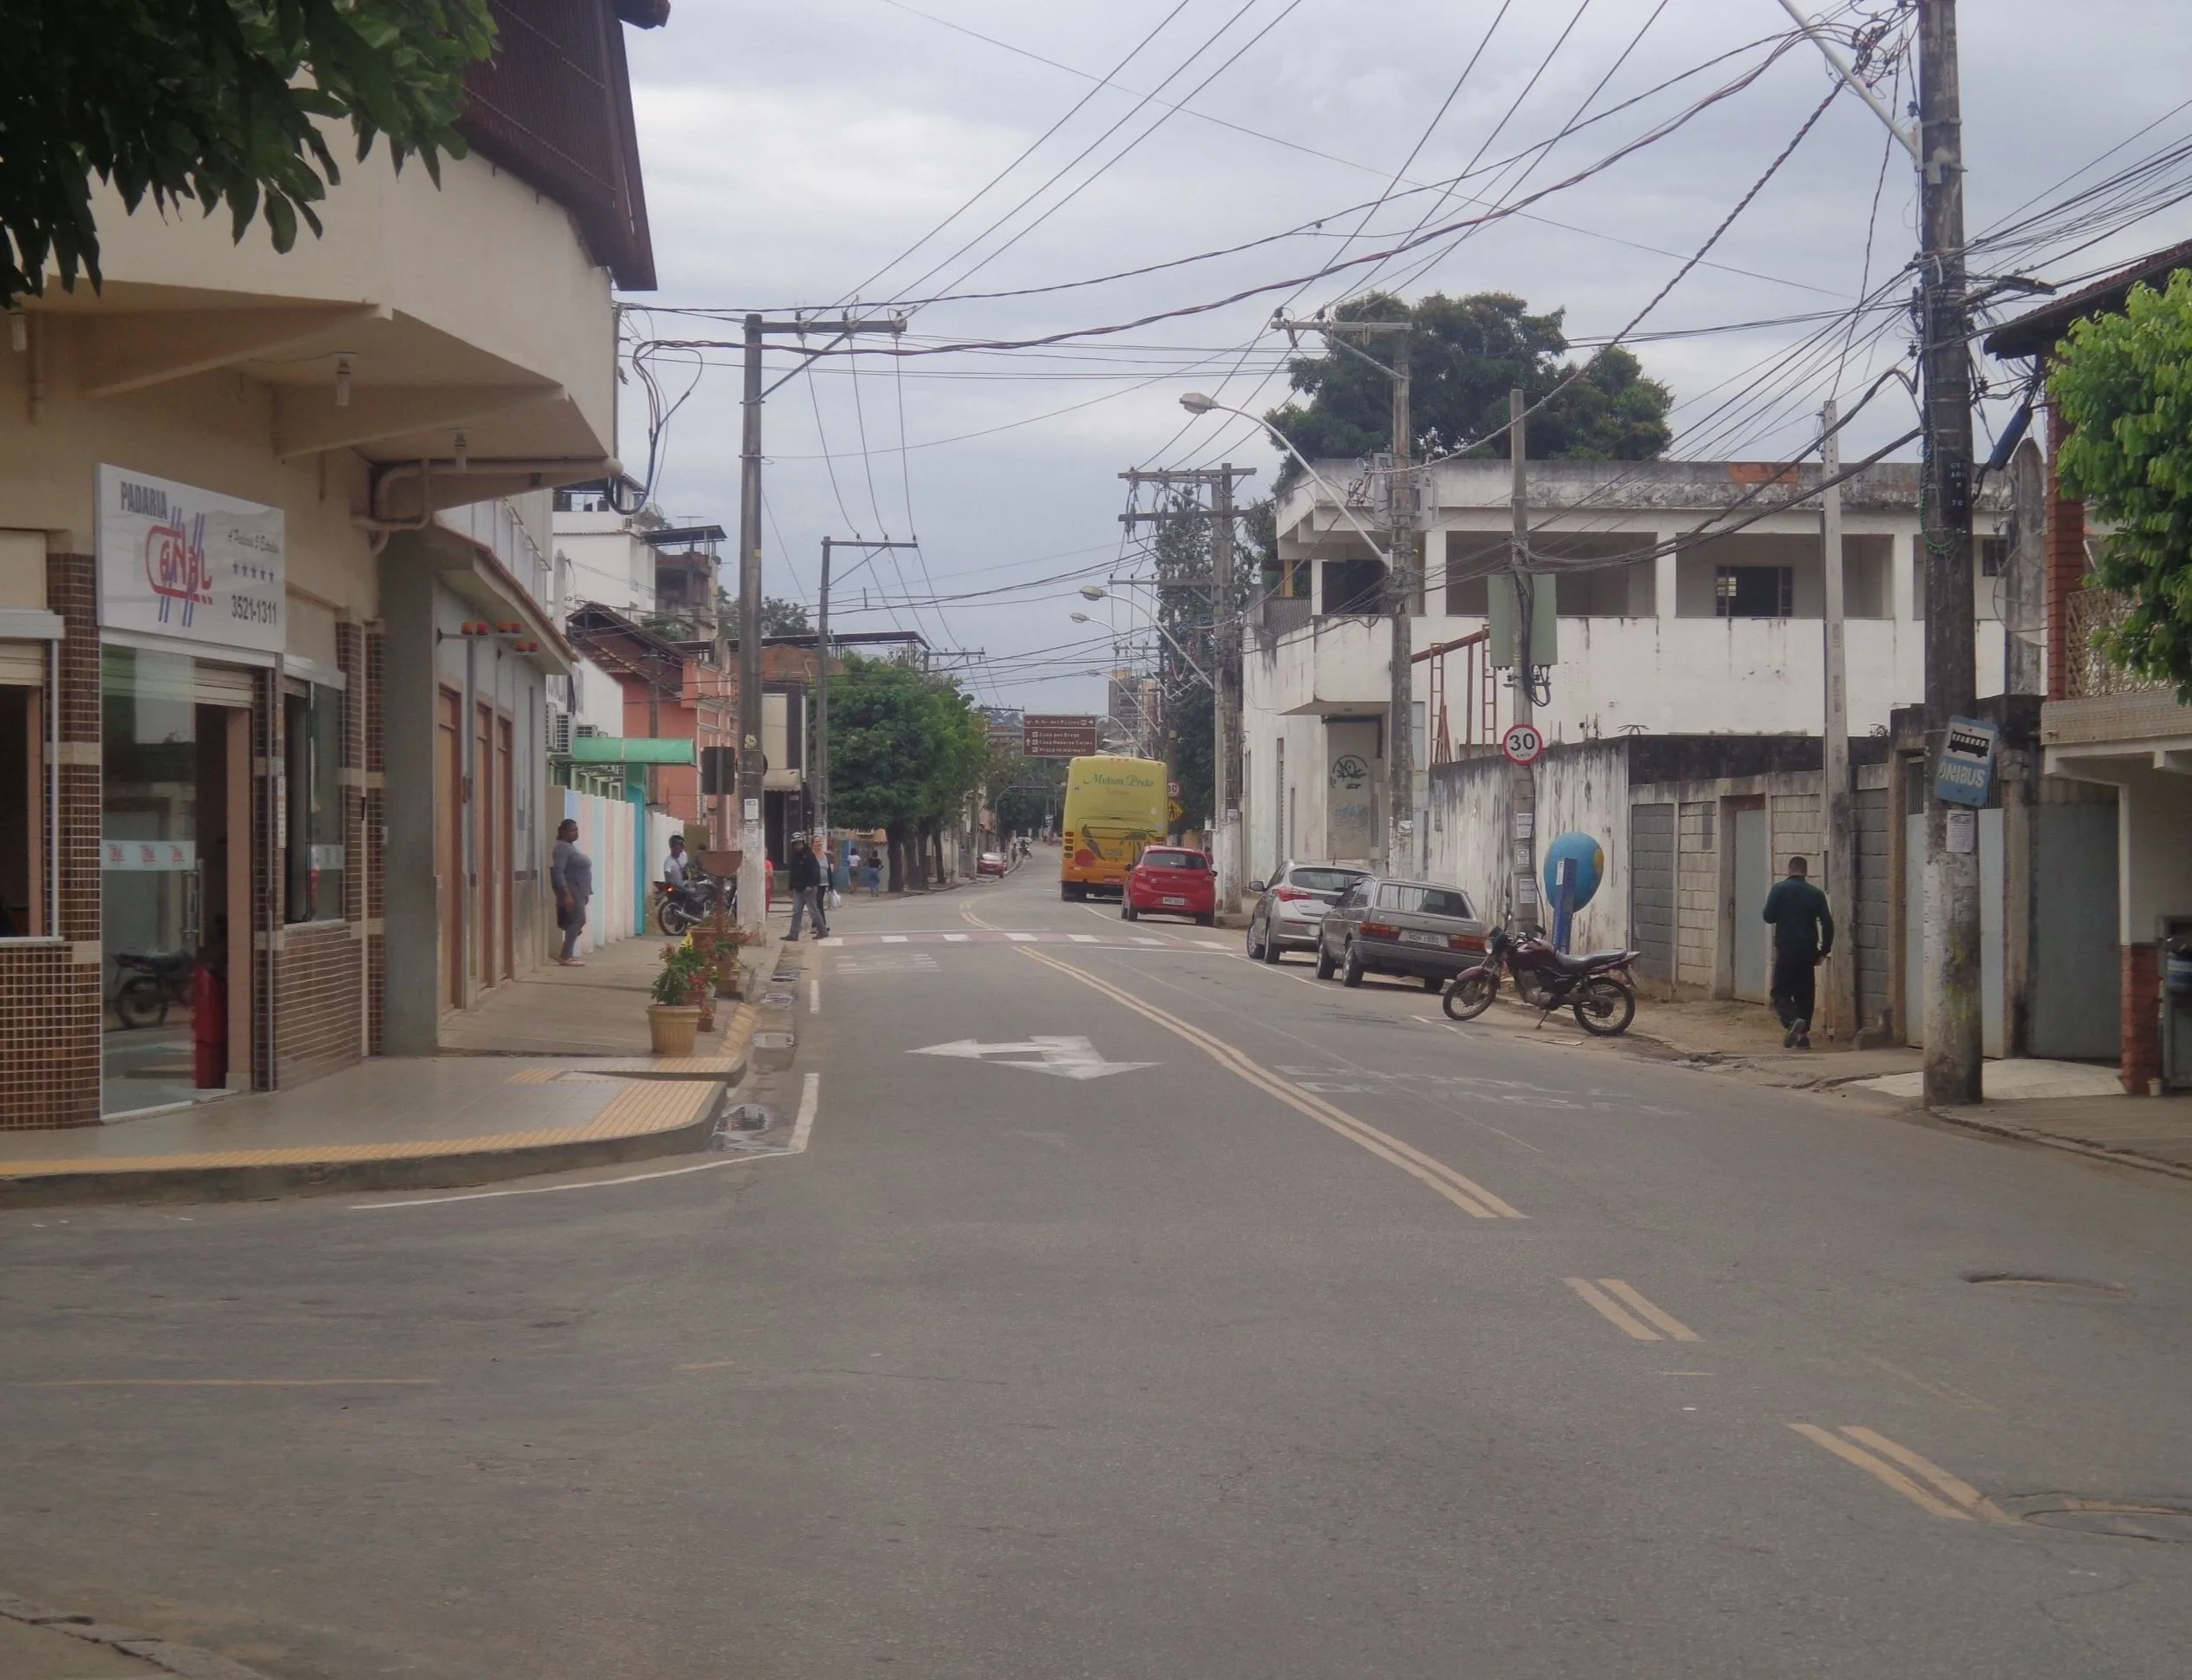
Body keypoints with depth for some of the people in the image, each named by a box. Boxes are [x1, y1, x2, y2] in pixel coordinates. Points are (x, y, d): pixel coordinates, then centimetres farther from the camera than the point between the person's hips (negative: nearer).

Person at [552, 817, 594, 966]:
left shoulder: (571, 846, 18)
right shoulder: (562, 848, -14)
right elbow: (558, 872, -23)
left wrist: (585, 893, 22)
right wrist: (566, 894, -29)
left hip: (578, 891, 10)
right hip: (571, 891, -10)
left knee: (576, 921, 9)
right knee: (578, 920, -16)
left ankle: (568, 955, 12)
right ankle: (565, 956, -19)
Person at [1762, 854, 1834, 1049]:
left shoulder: (1780, 889, -4)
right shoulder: (1816, 894, 5)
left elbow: (1769, 916, -6)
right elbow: (1827, 923, 3)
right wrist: (1823, 951, 10)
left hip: (1786, 949, -3)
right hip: (1808, 950, 3)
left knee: (1781, 992, 0)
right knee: (1805, 993, 14)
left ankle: (1793, 1020, -28)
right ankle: (1803, 1035, 11)